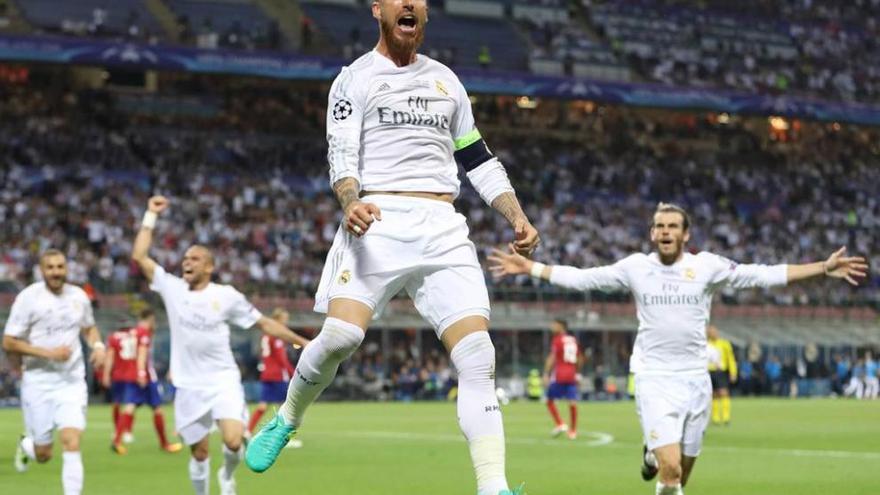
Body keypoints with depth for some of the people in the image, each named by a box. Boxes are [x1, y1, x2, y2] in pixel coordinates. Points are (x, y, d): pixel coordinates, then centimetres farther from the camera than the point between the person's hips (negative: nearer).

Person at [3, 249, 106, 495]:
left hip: (72, 382, 2)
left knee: (72, 444, -14)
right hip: (39, 382, -2)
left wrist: (98, 345, 1)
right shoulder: (29, 297, -10)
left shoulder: (79, 296, 3)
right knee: (43, 454, 6)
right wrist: (48, 353, -19)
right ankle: (26, 445, 43)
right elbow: (8, 343, -11)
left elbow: (89, 327, 23)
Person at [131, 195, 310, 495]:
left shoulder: (227, 296, -1)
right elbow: (139, 256, -4)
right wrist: (151, 215, -3)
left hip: (224, 382, -1)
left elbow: (264, 323, 5)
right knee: (199, 452, 6)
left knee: (233, 441, -20)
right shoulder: (172, 288, 1)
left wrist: (303, 343, 3)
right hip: (189, 387, 2)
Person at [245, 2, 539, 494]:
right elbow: (341, 157, -3)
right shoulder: (355, 78, 8)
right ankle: (287, 419, 9)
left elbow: (479, 160, 25)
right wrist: (351, 202, -24)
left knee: (477, 355, -12)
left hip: (444, 229, 3)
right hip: (378, 221, -3)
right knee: (340, 337, -21)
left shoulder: (446, 80, 21)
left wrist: (518, 217, 13)